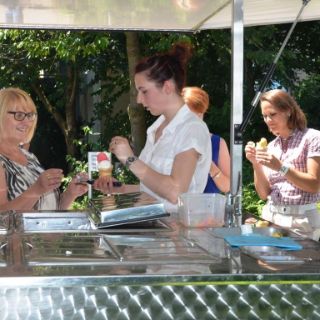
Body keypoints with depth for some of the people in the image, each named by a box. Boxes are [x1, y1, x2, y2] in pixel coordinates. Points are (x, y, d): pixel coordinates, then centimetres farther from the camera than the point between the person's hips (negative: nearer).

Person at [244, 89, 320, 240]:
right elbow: (264, 194, 8)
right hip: (270, 217, 5)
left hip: (300, 220, -5)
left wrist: (281, 167, -20)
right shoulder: (271, 146, 12)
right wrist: (256, 164, -6)